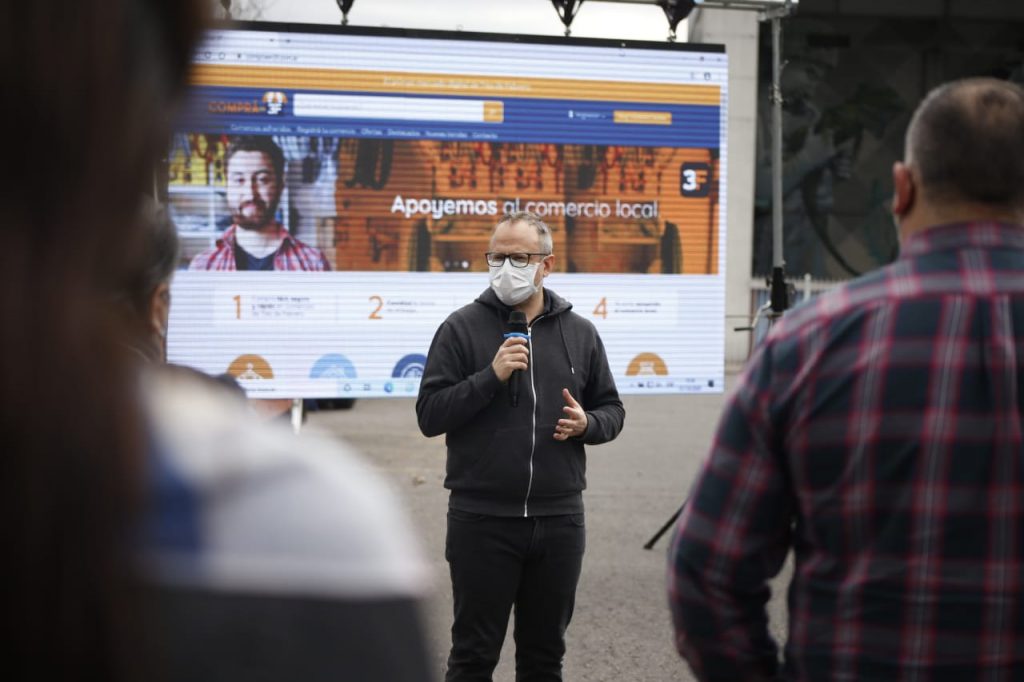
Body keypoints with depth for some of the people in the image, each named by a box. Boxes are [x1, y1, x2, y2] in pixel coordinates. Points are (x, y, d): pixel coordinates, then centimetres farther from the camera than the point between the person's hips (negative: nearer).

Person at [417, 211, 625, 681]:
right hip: (482, 520, -3)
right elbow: (429, 414, -6)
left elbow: (612, 410, 16)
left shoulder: (579, 333, 8)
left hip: (559, 519, 3)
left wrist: (587, 424, -7)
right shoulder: (462, 328, -2)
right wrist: (491, 376, -18)